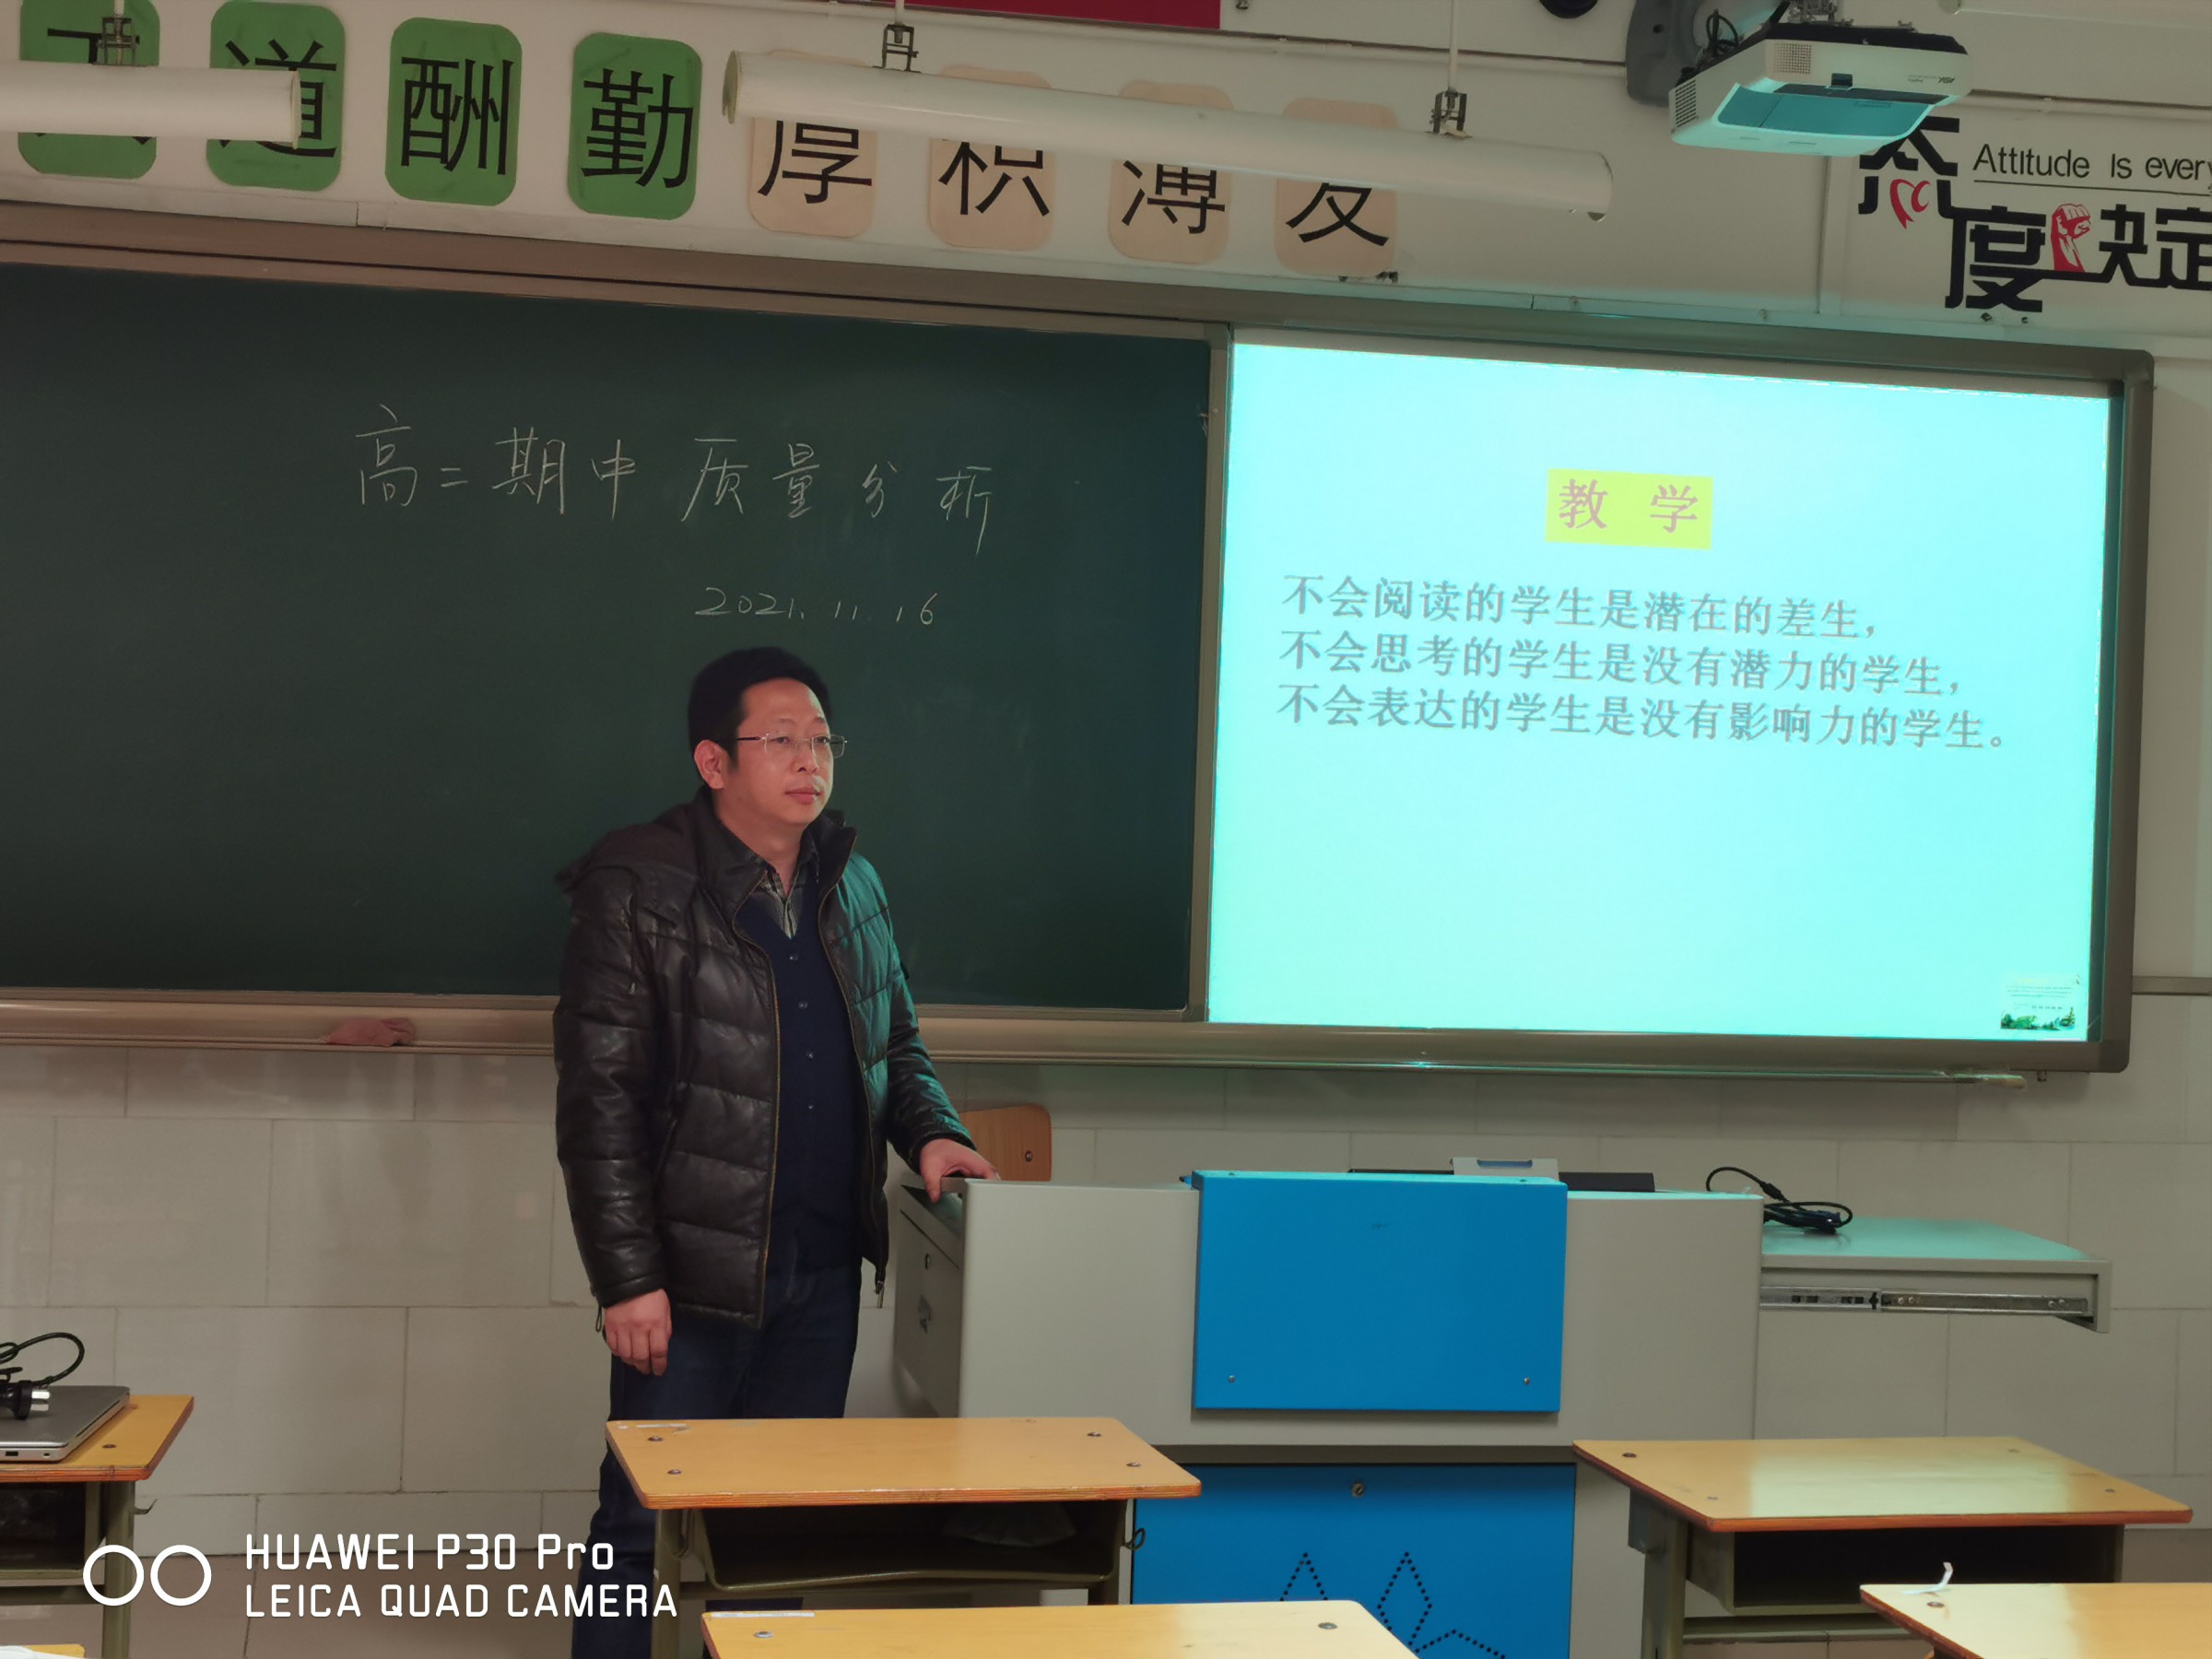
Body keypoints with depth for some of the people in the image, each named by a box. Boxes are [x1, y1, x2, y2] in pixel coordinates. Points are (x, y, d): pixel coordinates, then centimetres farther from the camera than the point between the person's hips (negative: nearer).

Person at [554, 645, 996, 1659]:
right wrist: (628, 1280, -15)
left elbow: (896, 1043, 22)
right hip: (694, 1270, -5)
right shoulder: (638, 890, -9)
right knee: (640, 1525, 2)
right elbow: (599, 1099, -11)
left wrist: (929, 1131, 0)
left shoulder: (853, 887, 10)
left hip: (825, 1269, 6)